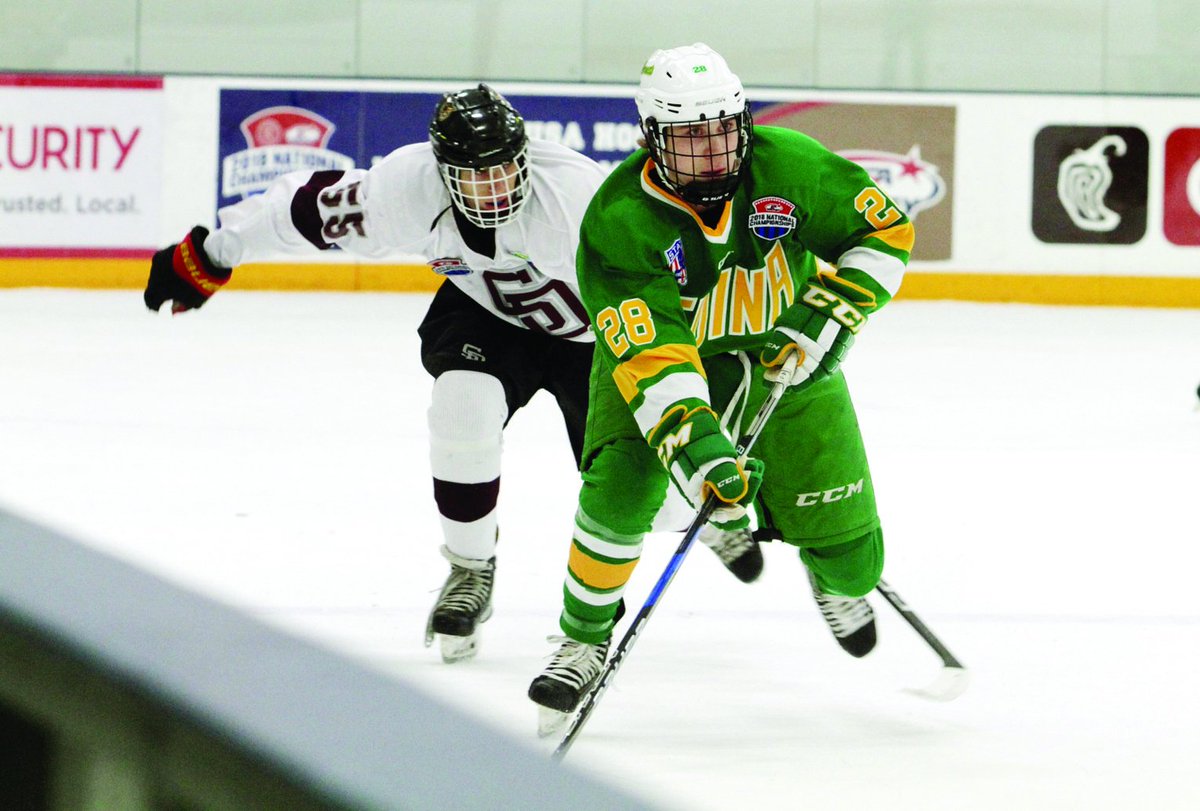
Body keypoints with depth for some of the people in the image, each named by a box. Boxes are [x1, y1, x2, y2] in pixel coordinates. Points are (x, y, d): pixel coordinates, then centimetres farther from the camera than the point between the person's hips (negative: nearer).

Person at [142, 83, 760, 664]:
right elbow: (315, 208, -14)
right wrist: (209, 255, -7)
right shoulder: (407, 187, -28)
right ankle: (471, 571, -7)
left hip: (591, 330, -2)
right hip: (482, 314, 2)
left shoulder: (575, 192, -37)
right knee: (466, 402, -29)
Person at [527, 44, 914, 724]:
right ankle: (585, 642, -4)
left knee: (849, 555, -2)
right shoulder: (617, 221, -29)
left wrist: (829, 317, -20)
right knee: (620, 485, -27)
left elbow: (886, 229, -8)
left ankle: (839, 580, 38)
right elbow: (651, 357, -35)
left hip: (785, 356, 2)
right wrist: (698, 447, -48)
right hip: (661, 355, -2)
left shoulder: (787, 165, -23)